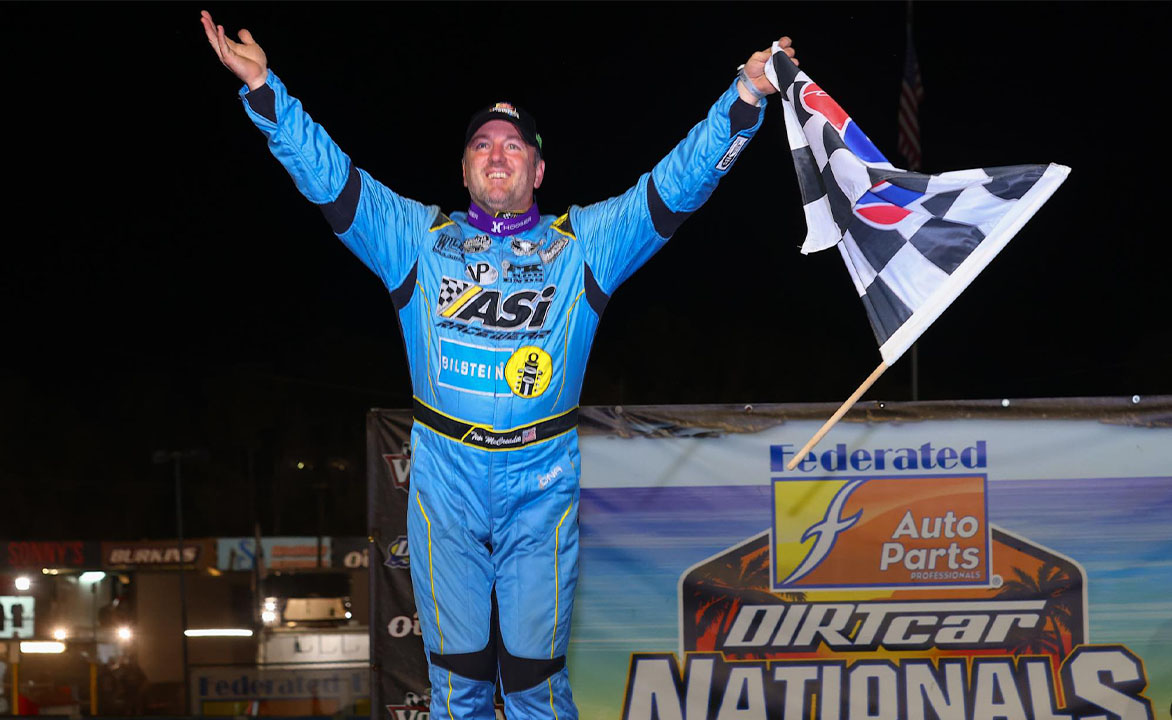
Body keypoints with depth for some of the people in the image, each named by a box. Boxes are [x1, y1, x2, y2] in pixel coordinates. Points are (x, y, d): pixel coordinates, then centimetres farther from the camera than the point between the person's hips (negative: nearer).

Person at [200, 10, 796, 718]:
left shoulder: (583, 243, 8)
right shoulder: (417, 237, 10)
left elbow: (678, 184, 0)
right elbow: (328, 176, 4)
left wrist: (746, 98, -13)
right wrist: (264, 90, -8)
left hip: (542, 482, -1)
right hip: (445, 480, 1)